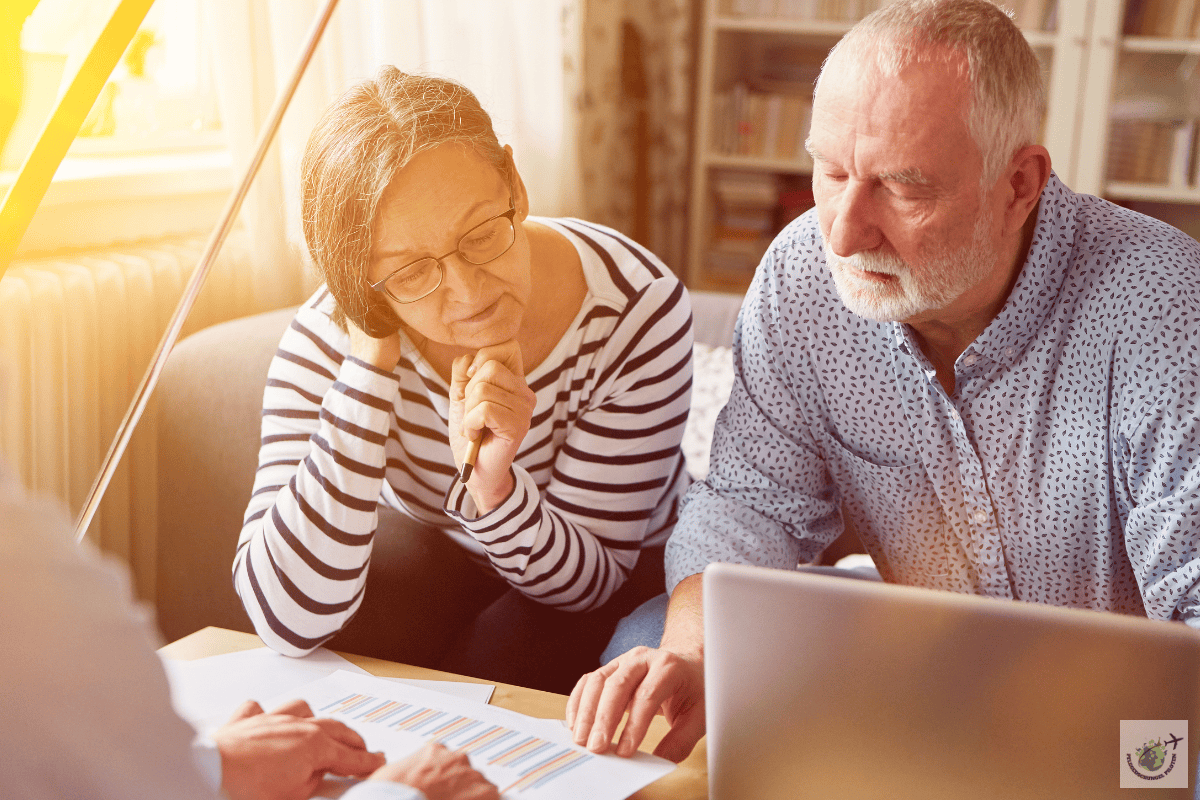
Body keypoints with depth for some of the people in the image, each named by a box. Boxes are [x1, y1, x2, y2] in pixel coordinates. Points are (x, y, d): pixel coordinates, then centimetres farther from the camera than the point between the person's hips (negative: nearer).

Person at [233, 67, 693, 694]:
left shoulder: (638, 313, -29)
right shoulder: (330, 340, -26)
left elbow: (590, 578, -21)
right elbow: (288, 622, -37)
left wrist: (494, 486, -43)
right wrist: (370, 364, -40)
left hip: (620, 572, -1)